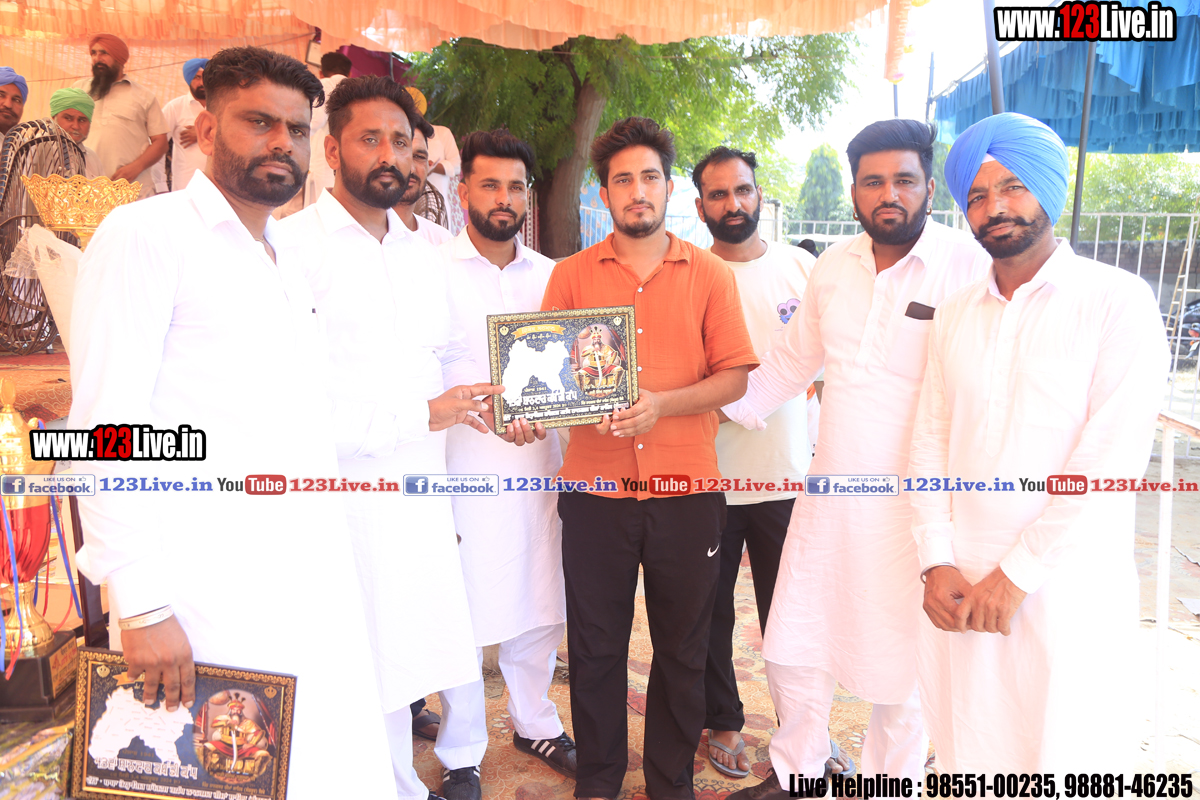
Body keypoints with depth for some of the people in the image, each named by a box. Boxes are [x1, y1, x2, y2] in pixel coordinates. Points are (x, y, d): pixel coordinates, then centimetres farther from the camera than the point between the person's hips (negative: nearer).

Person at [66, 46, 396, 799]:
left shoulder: (293, 258, 17)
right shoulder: (147, 234, -5)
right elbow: (106, 425, -12)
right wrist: (141, 605, -16)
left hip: (320, 587, 7)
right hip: (212, 596, -6)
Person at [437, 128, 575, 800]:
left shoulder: (550, 274, 11)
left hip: (538, 464, 4)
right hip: (461, 468, -4)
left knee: (540, 606, 14)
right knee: (461, 614, 5)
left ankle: (536, 723, 37)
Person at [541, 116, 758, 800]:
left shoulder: (710, 275, 4)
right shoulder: (571, 276, 7)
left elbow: (735, 378, -1)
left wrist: (661, 403, -16)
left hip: (686, 487, 0)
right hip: (596, 488, 1)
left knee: (683, 648, 11)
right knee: (596, 645, 10)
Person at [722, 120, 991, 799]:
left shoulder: (969, 266, -12)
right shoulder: (835, 265, 6)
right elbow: (794, 358, 19)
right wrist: (732, 408, 17)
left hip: (912, 510, -5)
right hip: (829, 497, 5)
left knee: (899, 667, 11)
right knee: (794, 648, 16)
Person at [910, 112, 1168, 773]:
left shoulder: (1117, 301, -6)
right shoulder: (955, 315, 9)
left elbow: (1110, 459, -13)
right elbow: (930, 442, 6)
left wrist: (1015, 575, -14)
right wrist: (937, 563, -4)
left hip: (1067, 591, -4)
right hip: (961, 588, 4)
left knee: (1063, 760, 7)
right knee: (967, 752, 14)